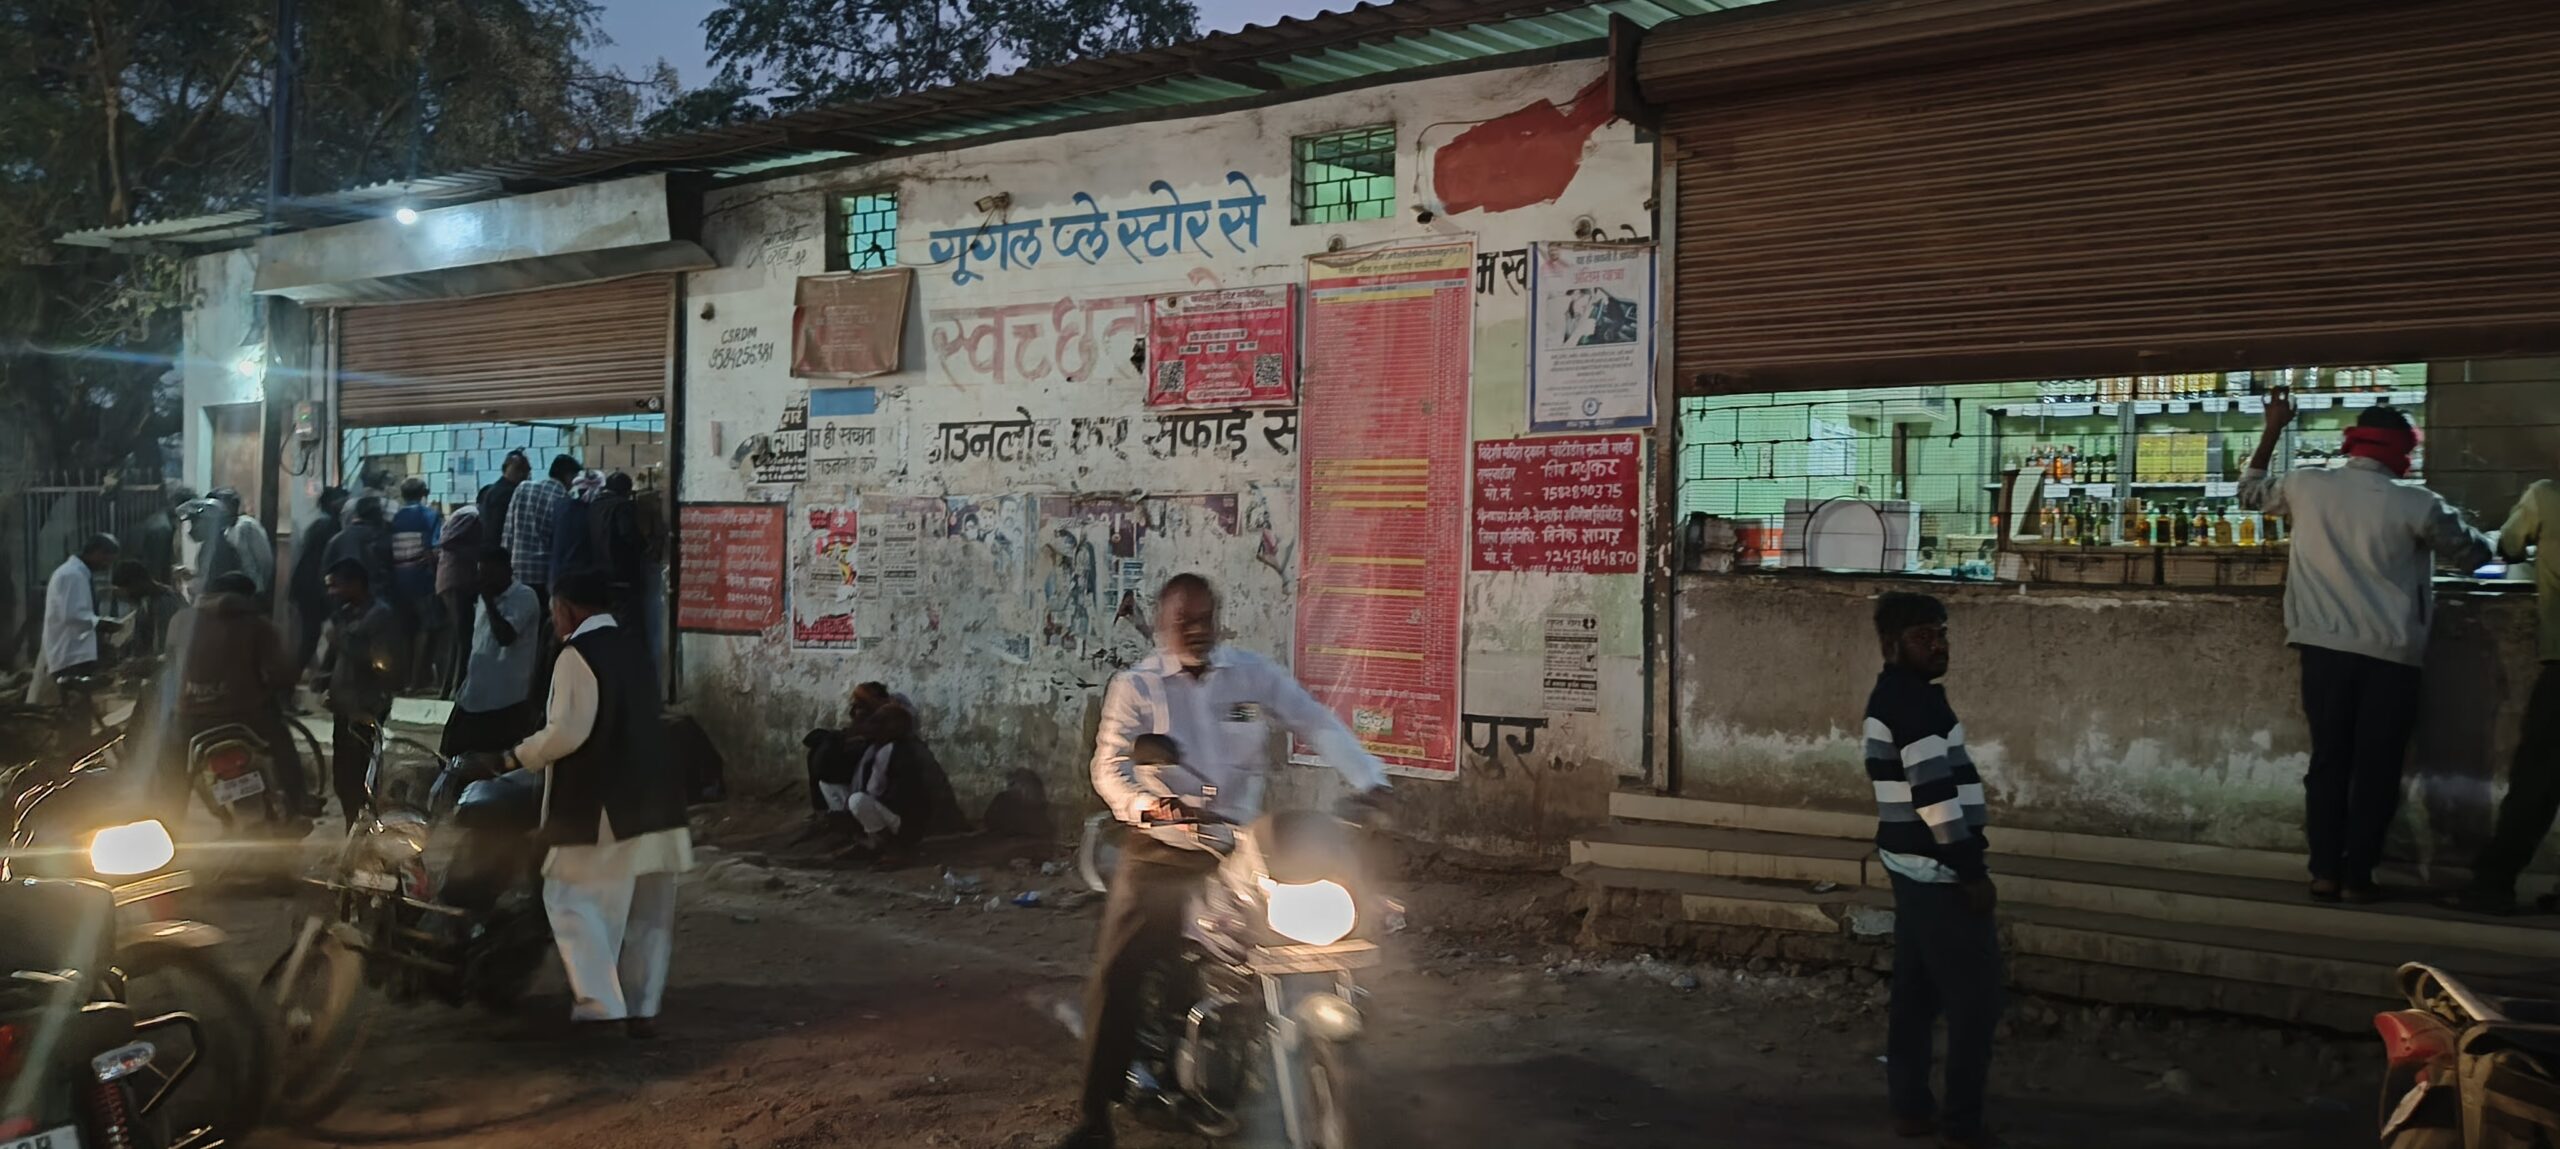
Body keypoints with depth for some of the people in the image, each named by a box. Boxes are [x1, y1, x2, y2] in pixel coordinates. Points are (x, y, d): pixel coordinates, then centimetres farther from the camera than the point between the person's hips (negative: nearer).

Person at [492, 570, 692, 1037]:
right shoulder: (631, 645, 14)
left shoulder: (578, 654, -12)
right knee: (648, 910, 10)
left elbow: (568, 731, -20)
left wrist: (517, 757, -5)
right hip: (655, 796, 8)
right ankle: (644, 1008, 14)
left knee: (574, 898, 1)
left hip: (603, 806, -8)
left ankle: (600, 1002, -6)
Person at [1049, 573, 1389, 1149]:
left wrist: (1369, 780, -18)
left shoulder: (1254, 673, 3)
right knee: (1116, 976, -9)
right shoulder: (1135, 686, -1)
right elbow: (1110, 764, -11)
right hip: (1160, 854, -1)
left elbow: (1317, 723, -4)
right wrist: (1146, 804, -31)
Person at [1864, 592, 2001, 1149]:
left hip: (1913, 865, 10)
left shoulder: (1893, 695, 13)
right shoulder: (1914, 698, -19)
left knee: (1915, 991, 14)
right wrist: (1971, 869, -19)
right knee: (1976, 997, -1)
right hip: (1938, 872, -10)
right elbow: (1935, 793, -24)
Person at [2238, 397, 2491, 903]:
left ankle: (2325, 871, 9)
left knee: (2328, 760, 9)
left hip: (2325, 647, 3)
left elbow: (2250, 491, 20)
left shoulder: (2306, 486, 0)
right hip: (2390, 654, -3)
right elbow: (2475, 555, 5)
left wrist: (2273, 428, 28)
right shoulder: (2415, 504, -8)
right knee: (2377, 768, 5)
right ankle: (2357, 877, 6)